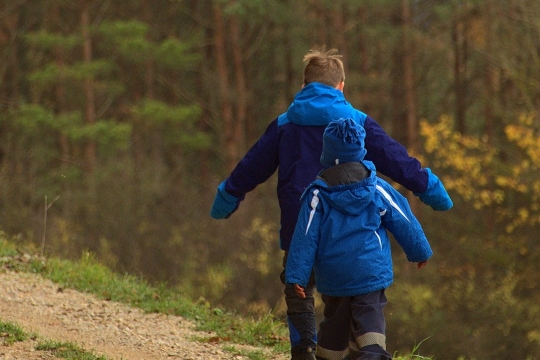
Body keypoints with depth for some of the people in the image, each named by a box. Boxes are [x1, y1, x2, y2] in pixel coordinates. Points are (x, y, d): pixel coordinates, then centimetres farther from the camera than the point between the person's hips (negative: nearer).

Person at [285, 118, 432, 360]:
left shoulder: (318, 194, -3)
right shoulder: (376, 188, 1)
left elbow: (305, 238, -6)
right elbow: (404, 222, 8)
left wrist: (296, 276, -3)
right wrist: (420, 251, 23)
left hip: (333, 279, 1)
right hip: (371, 274, 0)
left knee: (335, 327, 17)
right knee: (370, 324, -5)